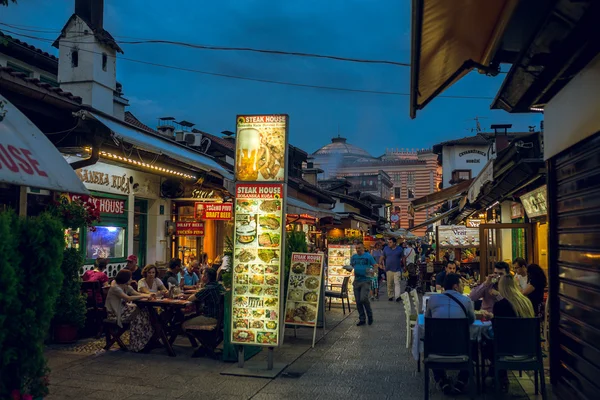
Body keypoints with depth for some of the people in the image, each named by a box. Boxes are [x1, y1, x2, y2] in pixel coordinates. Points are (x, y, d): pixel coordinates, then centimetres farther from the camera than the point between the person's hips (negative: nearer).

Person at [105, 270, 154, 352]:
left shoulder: (127, 287, 10)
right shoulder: (115, 288, -18)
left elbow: (137, 294, 6)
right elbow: (128, 298, -30)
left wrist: (148, 295, -14)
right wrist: (144, 296, -28)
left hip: (123, 309, 8)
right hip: (115, 313, -8)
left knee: (143, 313, -12)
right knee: (138, 315, -22)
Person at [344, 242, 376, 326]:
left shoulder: (368, 256, -1)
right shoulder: (353, 257, 11)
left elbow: (375, 265, 1)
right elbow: (351, 266, 15)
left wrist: (372, 271, -19)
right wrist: (348, 268, -8)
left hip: (366, 281, -5)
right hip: (356, 281, 5)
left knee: (363, 299, -16)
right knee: (358, 301, 6)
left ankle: (370, 315, 8)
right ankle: (362, 319, 18)